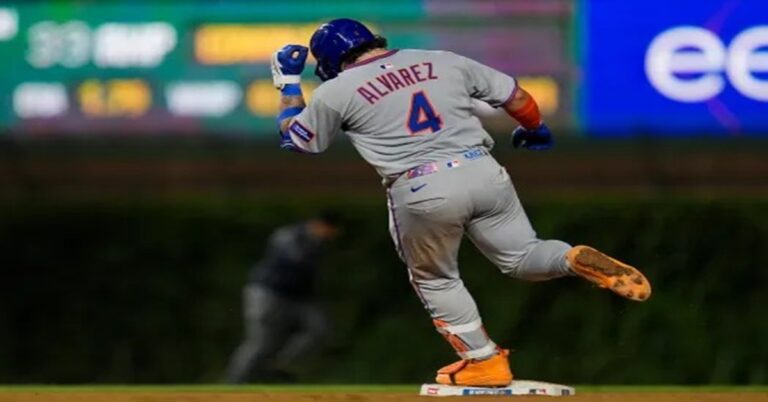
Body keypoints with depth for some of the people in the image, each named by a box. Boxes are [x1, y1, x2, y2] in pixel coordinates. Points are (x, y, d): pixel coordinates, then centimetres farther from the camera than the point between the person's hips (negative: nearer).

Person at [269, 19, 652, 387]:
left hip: (421, 192, -3)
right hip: (483, 172, 3)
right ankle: (581, 261, -12)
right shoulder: (444, 61, 15)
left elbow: (296, 140, 21)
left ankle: (484, 361, 18)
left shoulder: (337, 91, 6)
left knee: (435, 280, 21)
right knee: (522, 256, 17)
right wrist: (535, 130, 39)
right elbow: (515, 96, 20)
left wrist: (288, 83, 34)